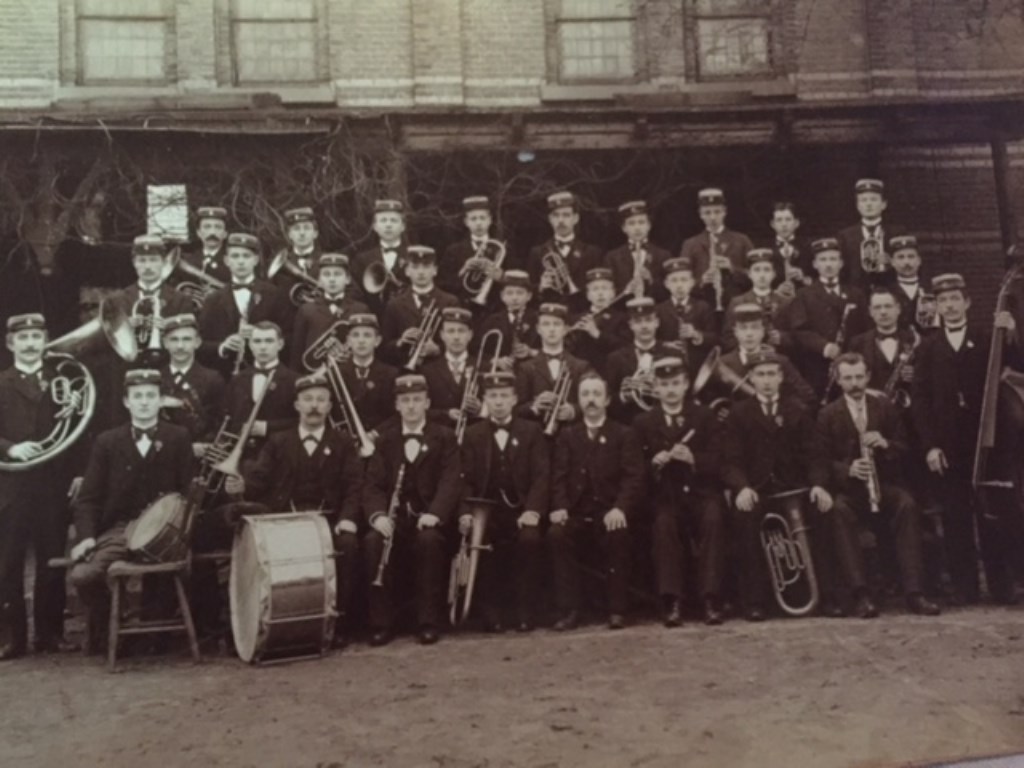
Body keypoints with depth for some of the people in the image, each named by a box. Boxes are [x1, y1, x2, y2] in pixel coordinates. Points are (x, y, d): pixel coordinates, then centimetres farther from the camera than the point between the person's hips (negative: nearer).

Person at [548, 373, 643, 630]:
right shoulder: (567, 435, 15)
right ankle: (569, 609, -18)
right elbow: (559, 476, 5)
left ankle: (617, 610, -18)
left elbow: (634, 477, -3)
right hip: (577, 513, 2)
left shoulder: (624, 435, 9)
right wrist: (559, 507, -16)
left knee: (617, 534, -34)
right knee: (556, 534, -29)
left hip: (610, 514, -2)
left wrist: (620, 507, -22)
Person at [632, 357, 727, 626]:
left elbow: (716, 462, 0)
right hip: (666, 495, 0)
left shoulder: (705, 416, 9)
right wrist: (654, 463, -17)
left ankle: (710, 598, -27)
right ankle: (671, 600, -26)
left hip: (702, 491, 0)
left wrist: (692, 459, -21)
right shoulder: (643, 422, 9)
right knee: (663, 523, -32)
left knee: (713, 519, -31)